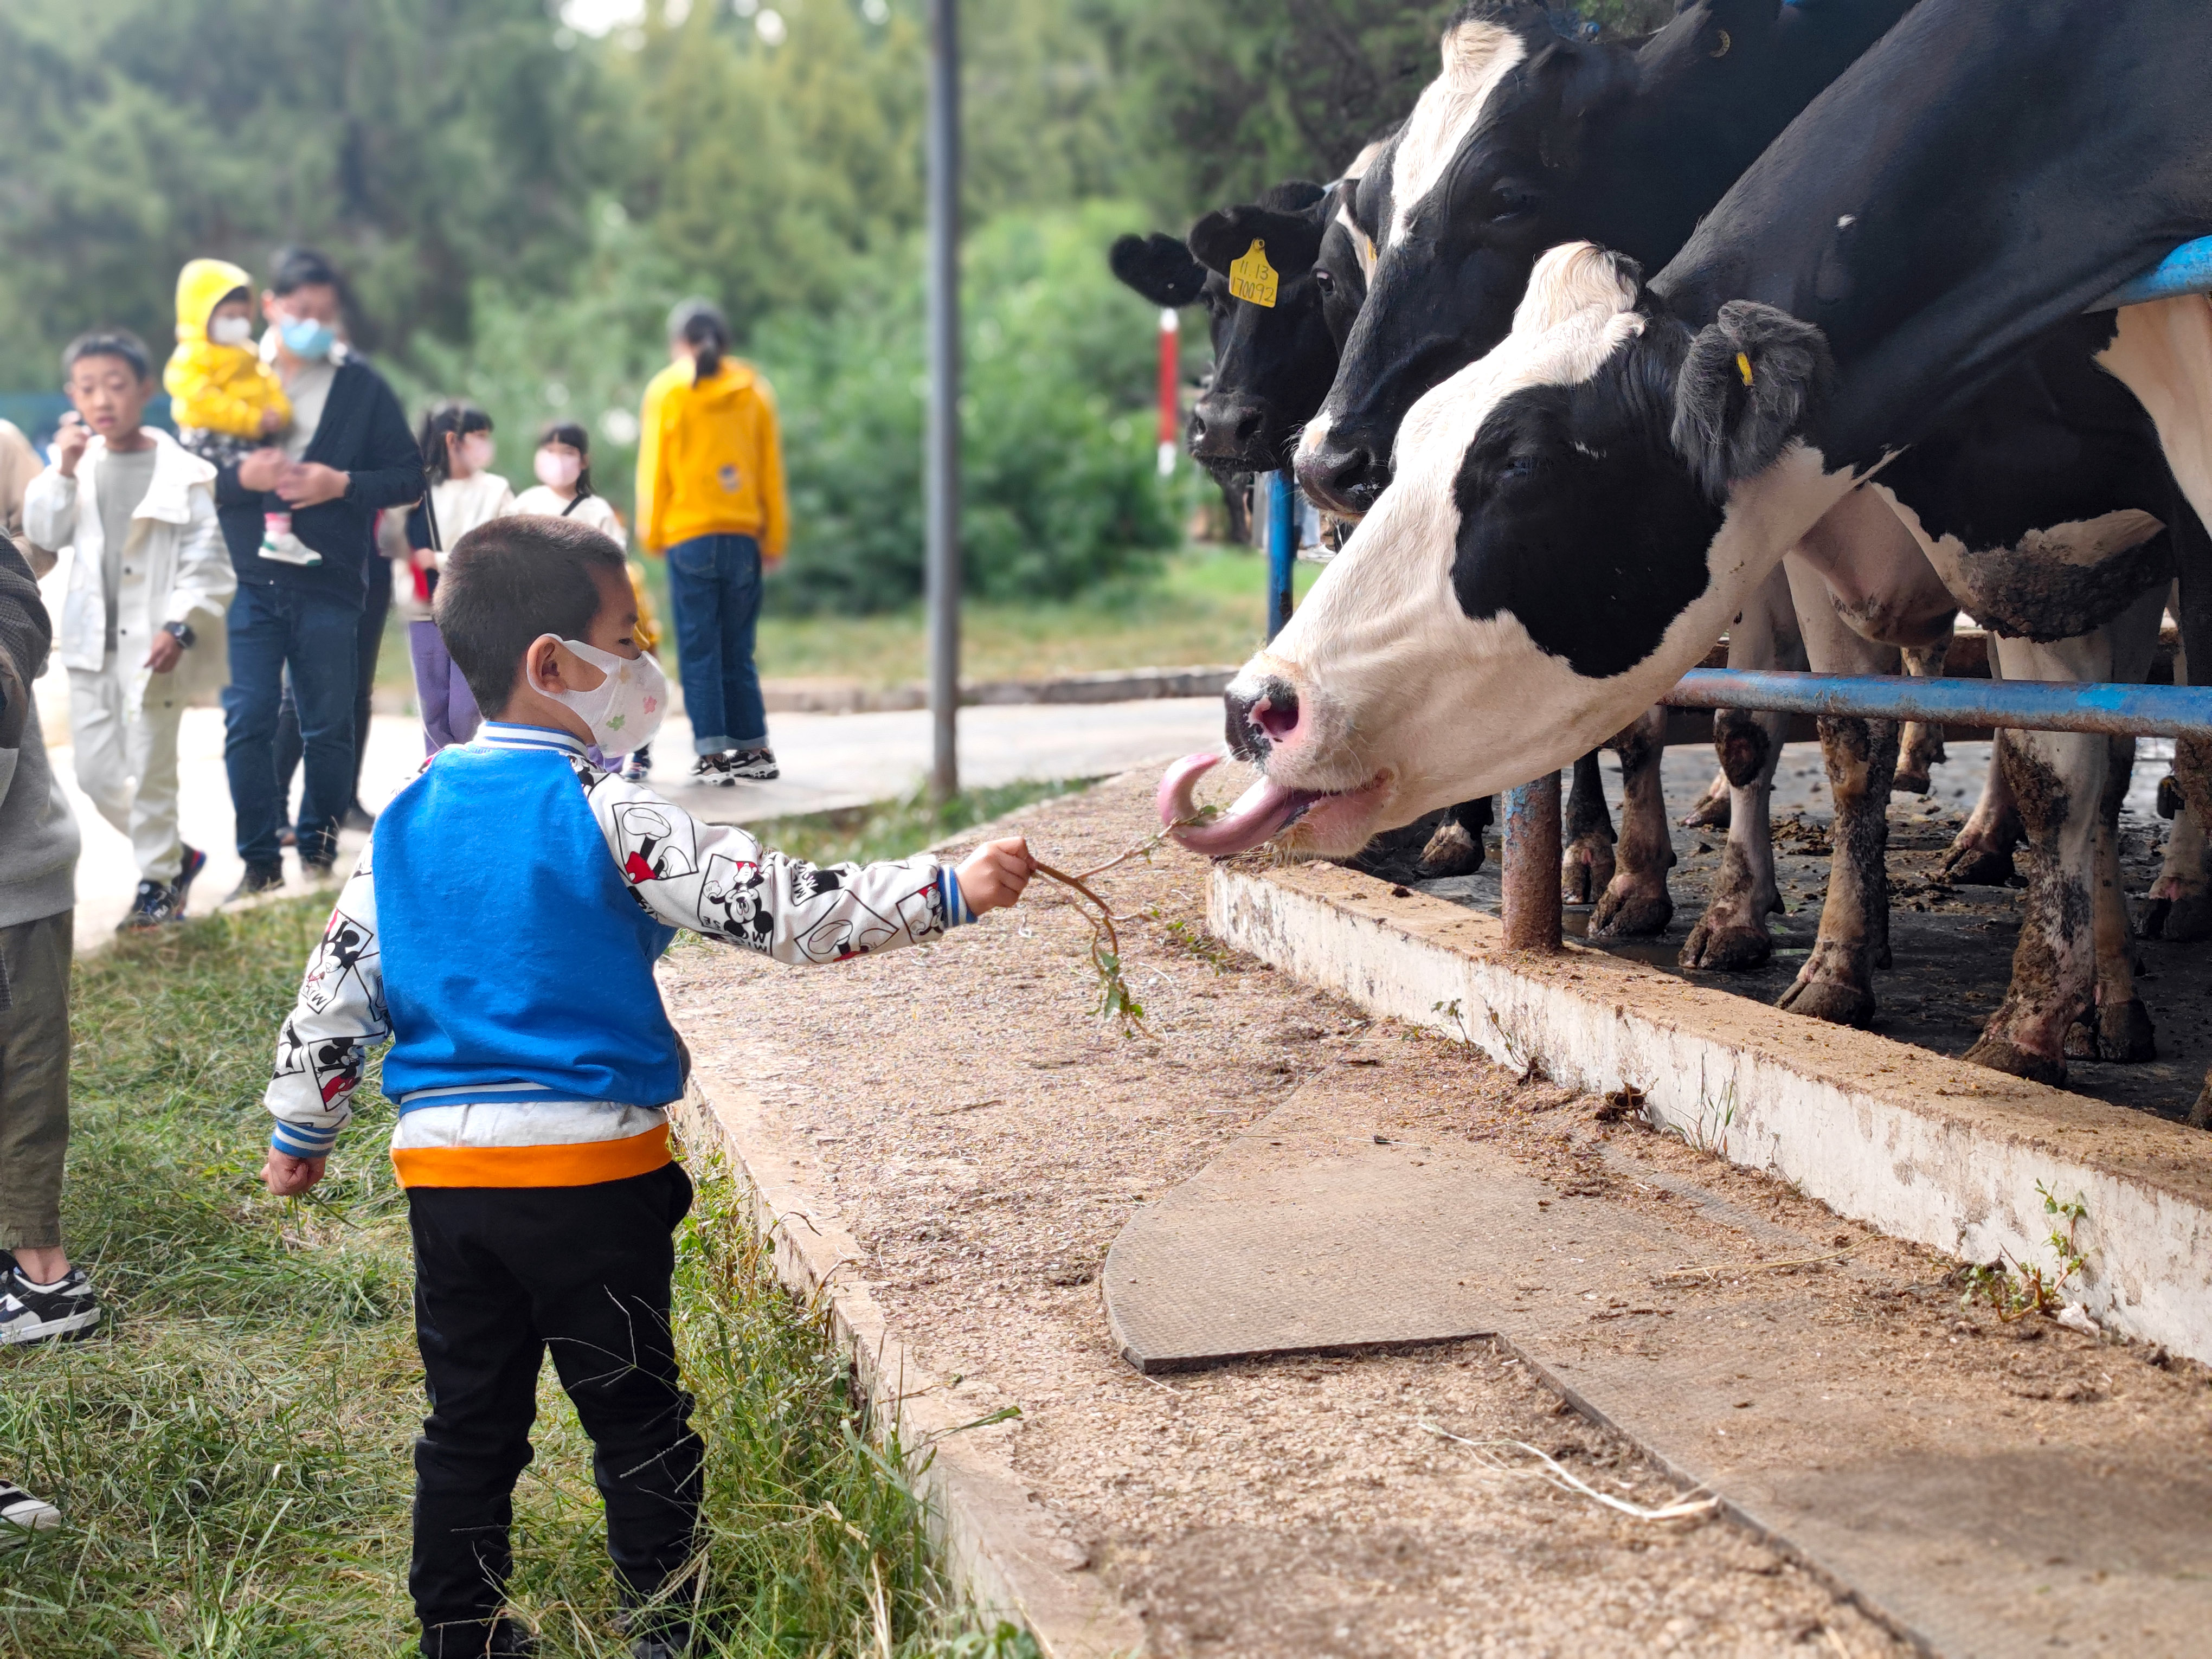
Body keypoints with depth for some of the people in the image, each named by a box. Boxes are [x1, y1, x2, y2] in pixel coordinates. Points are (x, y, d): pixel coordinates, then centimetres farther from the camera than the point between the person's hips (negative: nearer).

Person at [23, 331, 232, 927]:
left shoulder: (179, 473, -9)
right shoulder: (81, 463, 6)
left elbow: (207, 564, -10)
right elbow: (45, 534, -3)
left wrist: (180, 629, -20)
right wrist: (63, 470, -14)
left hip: (153, 647, -5)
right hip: (94, 643, 5)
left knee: (151, 771, 3)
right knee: (96, 774, 9)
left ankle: (157, 882, 19)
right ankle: (177, 855, 27)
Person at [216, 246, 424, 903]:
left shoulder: (363, 386, 6)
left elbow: (410, 476, 5)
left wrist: (342, 484, -10)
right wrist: (241, 478, -14)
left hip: (330, 584, 0)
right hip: (248, 583, 0)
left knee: (328, 726, 6)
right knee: (247, 723, -5)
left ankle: (319, 850, 19)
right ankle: (260, 860, 3)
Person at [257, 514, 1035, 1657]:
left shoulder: (406, 820, 6)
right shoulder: (605, 818, -12)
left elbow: (335, 991, 10)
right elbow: (780, 910, -19)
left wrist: (301, 1135, 22)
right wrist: (948, 891, -18)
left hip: (442, 1168, 6)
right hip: (588, 1170, -5)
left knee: (468, 1425, 16)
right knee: (637, 1421, 8)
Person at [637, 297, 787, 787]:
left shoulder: (666, 389, -1)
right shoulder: (753, 389, 7)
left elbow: (654, 468, 0)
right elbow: (771, 467, 9)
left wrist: (651, 534, 8)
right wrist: (774, 538, 14)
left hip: (689, 536, -3)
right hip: (743, 535, 3)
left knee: (698, 649, 0)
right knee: (737, 649, 11)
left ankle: (714, 754, -5)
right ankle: (754, 750, 11)